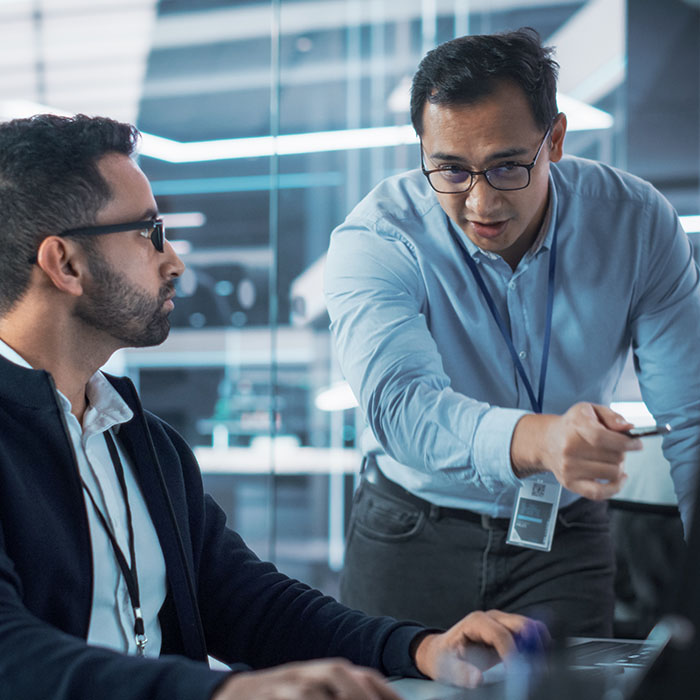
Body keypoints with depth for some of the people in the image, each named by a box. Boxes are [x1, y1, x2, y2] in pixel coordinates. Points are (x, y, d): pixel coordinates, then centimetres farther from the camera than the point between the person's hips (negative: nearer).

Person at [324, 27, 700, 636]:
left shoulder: (637, 223, -13)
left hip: (568, 541, 2)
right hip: (413, 533, -1)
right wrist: (538, 439, -56)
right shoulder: (373, 241, -20)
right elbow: (399, 403, -37)